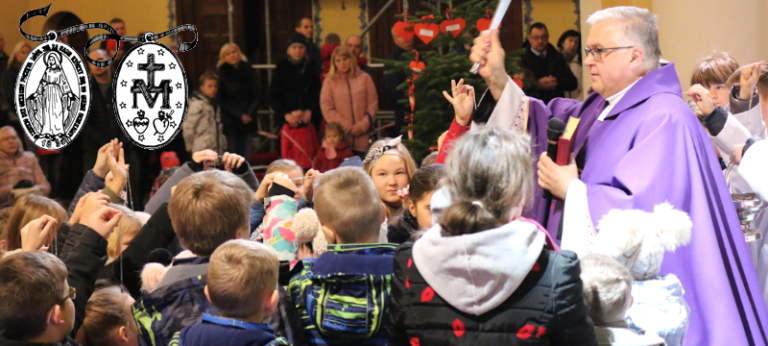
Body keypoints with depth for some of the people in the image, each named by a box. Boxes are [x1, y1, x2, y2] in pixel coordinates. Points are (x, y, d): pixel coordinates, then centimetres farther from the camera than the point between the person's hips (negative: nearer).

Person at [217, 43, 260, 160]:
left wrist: (250, 113, -8)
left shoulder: (248, 70, 8)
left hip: (248, 120, 2)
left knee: (246, 156, 0)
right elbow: (221, 100, -1)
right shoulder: (222, 73, -1)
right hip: (230, 121, -2)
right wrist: (240, 115, -8)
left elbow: (256, 95, 8)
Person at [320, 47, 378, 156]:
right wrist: (347, 126, -7)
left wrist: (363, 125, -5)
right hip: (339, 137, -1)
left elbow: (373, 104, 8)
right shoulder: (330, 81, 7)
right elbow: (326, 108, 1)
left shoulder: (365, 78, 10)